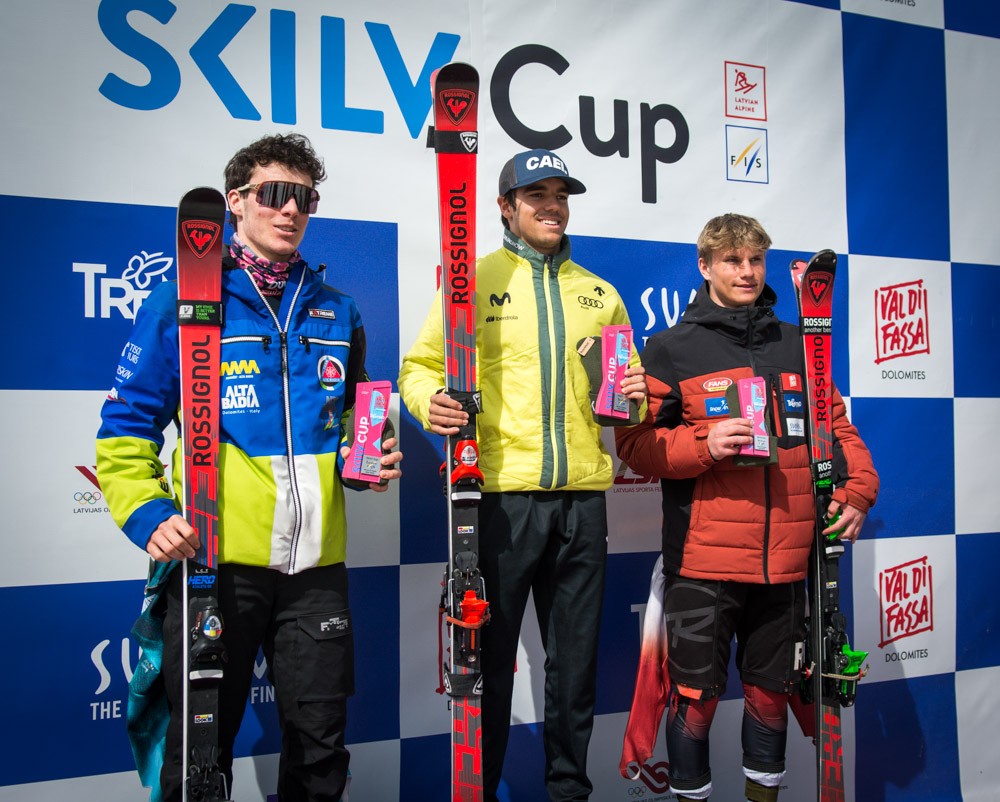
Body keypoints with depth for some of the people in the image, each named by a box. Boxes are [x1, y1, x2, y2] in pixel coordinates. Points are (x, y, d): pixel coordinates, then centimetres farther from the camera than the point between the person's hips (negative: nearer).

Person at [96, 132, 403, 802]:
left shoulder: (336, 313, 12)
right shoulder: (182, 302, 0)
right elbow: (126, 429, 0)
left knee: (321, 745, 13)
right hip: (213, 562, -3)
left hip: (316, 567, 4)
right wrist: (148, 515, -14)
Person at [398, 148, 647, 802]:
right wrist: (430, 400, -17)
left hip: (582, 496, 4)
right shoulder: (476, 279, 5)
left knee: (575, 657, 12)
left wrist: (634, 397, 1)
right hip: (502, 493, -3)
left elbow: (623, 388, 23)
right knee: (491, 652, 3)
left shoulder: (599, 294, 16)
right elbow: (421, 366, 4)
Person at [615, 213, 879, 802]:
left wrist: (857, 489, 2)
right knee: (696, 693, 4)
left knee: (772, 688, 16)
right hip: (703, 560, -3)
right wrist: (703, 445, -18)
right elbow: (634, 442, -3)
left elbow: (836, 426, 17)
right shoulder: (672, 349, 1)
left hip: (785, 559, 4)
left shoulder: (797, 345, 13)